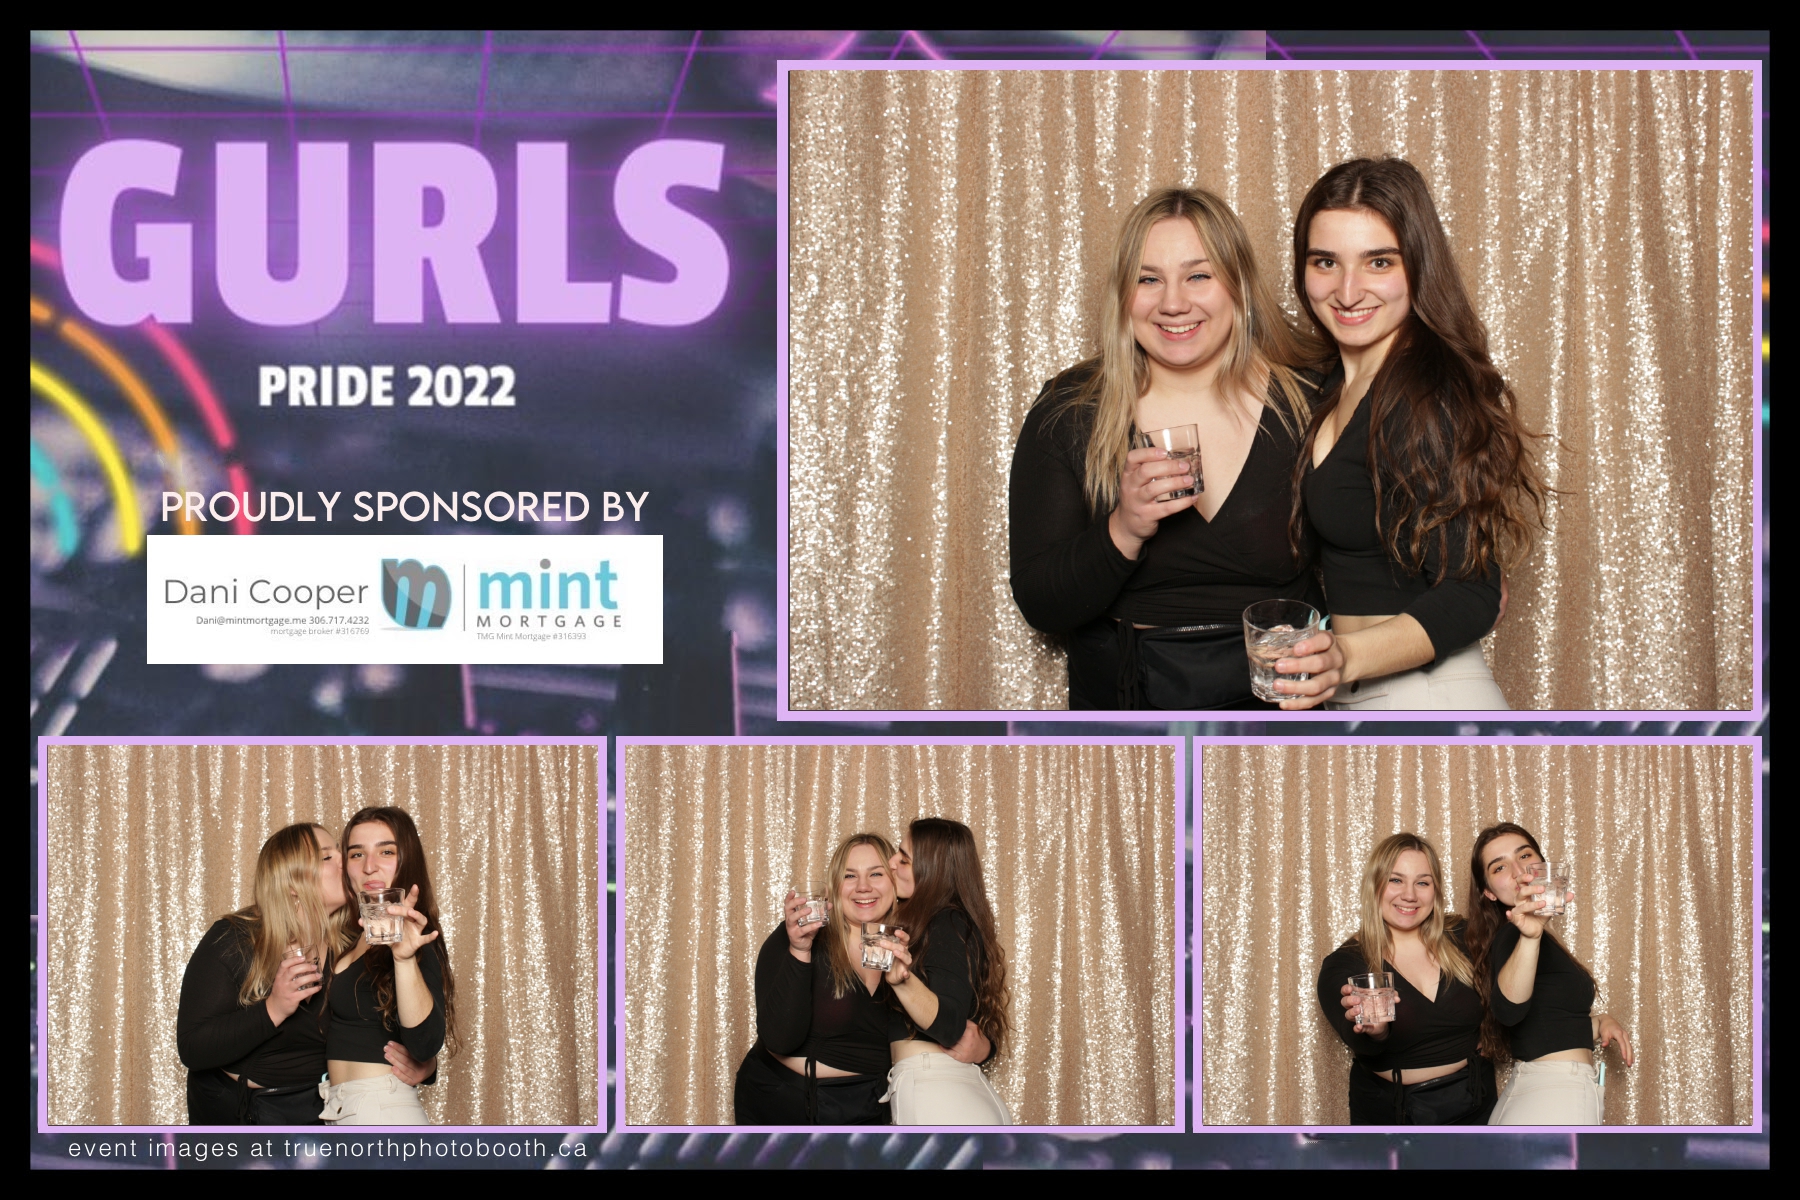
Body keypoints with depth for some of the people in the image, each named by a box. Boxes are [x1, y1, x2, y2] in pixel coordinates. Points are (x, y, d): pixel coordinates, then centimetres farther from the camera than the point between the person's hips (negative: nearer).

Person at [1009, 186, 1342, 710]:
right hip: (1123, 698, 0)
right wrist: (1124, 533, -17)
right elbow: (1039, 607, -1)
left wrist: (1335, 654, -14)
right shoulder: (1067, 414, 2)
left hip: (1276, 706, 0)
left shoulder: (1306, 407, 1)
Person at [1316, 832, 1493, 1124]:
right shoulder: (1344, 965, -10)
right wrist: (1374, 1031, -48)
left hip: (1473, 1107, 2)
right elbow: (1361, 1044, -26)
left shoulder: (1461, 940, -2)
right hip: (1392, 1116, -2)